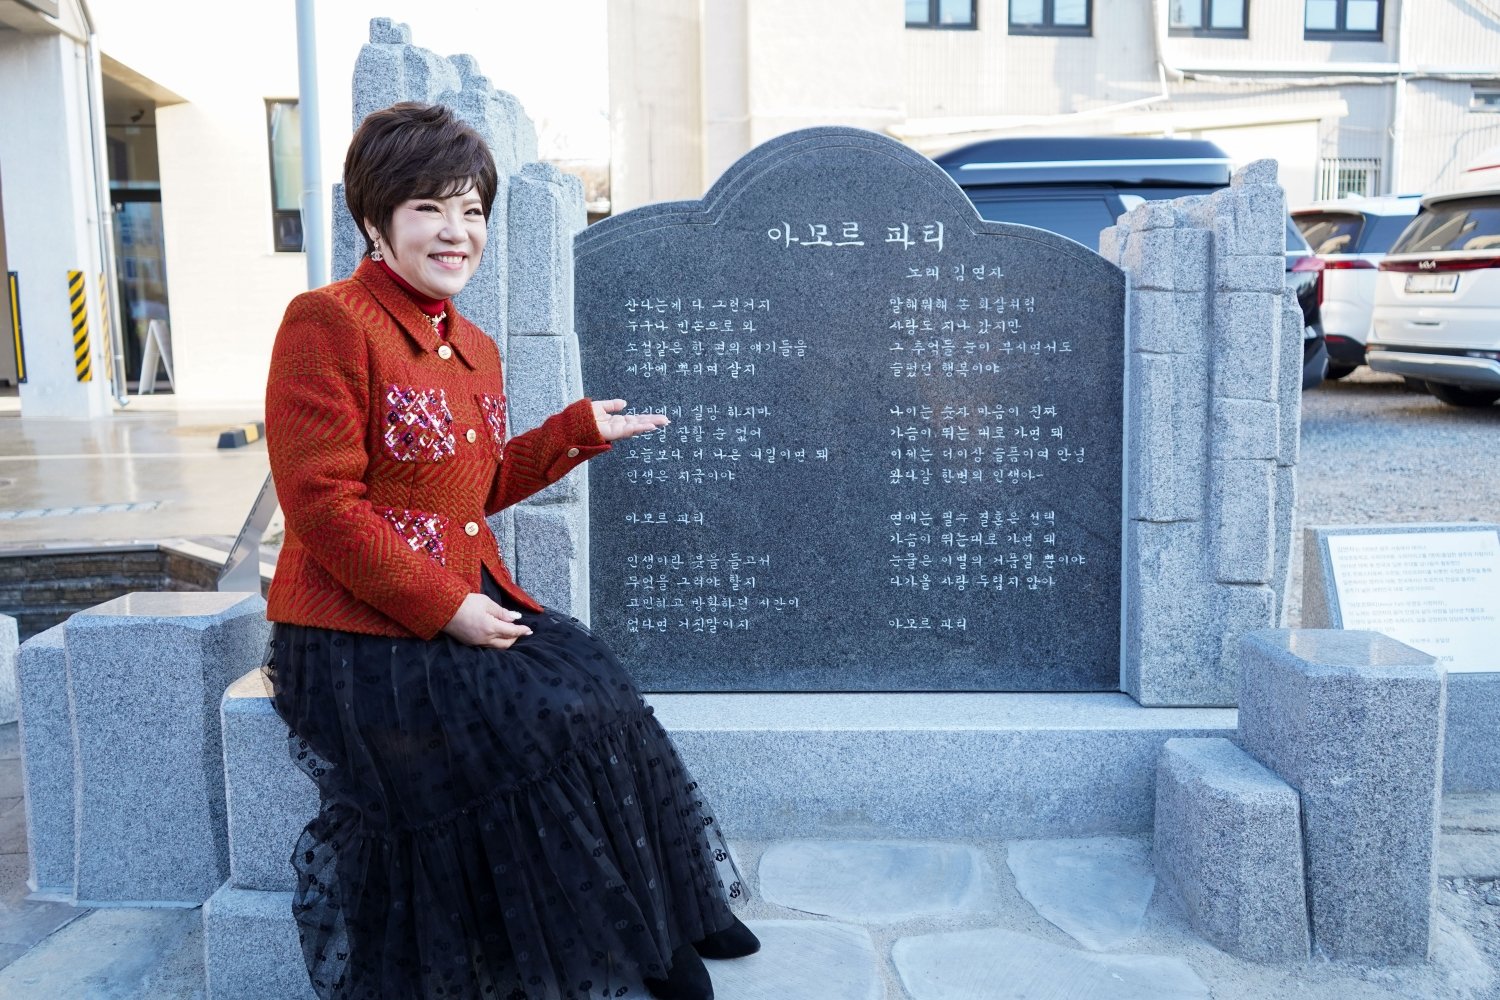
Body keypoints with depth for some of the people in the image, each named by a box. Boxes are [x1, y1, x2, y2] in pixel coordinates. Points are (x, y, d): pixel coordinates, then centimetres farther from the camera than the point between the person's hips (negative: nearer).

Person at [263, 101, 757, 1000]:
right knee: (536, 723, -21)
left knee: (592, 687, -9)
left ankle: (656, 916, 8)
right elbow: (323, 506, -18)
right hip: (356, 627, -7)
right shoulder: (326, 323, -12)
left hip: (469, 601, 8)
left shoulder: (475, 349, 14)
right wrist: (444, 609, -20)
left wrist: (581, 430, 12)